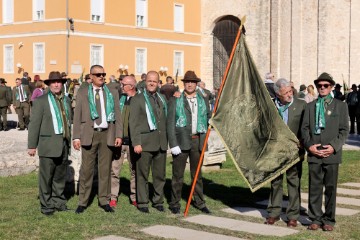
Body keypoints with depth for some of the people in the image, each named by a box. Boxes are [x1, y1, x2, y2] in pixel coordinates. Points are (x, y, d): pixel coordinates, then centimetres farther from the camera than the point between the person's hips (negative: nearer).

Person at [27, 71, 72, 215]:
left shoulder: (66, 100, 13)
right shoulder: (41, 101, -3)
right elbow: (34, 124, -5)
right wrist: (32, 145, -8)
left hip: (64, 144, 5)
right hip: (48, 144, -5)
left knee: (60, 176, 12)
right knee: (46, 176, -1)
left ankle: (58, 202, 23)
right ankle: (46, 205, 9)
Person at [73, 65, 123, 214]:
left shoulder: (112, 93, 10)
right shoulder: (82, 93, 6)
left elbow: (117, 115, 8)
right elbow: (77, 116, 3)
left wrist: (118, 135, -1)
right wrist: (76, 137, -4)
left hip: (107, 134, 2)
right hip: (89, 134, -1)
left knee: (105, 169, 7)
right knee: (86, 169, 1)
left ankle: (104, 200, 16)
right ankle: (83, 202, 10)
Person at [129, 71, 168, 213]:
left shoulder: (162, 98, 17)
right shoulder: (137, 99, 1)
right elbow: (133, 123, -4)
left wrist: (167, 140, 11)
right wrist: (136, 143, -12)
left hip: (161, 142, 5)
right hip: (145, 142, -4)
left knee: (160, 174, 8)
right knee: (142, 175, 0)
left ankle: (158, 201, 19)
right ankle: (142, 203, 9)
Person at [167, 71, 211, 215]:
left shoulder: (203, 100, 11)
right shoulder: (175, 101, 0)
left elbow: (209, 117, 19)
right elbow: (170, 124, -4)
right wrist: (173, 144, -11)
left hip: (197, 141, 3)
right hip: (181, 141, -3)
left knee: (197, 174, 14)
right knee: (178, 174, 2)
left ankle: (199, 202, 24)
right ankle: (175, 204, 12)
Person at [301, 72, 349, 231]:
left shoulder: (340, 106, 7)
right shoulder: (310, 106, 13)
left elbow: (344, 130, 2)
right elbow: (305, 128, 9)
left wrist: (334, 146, -10)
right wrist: (309, 145, -7)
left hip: (332, 154, -1)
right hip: (314, 153, 2)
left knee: (330, 187, 4)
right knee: (314, 187, 3)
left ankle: (329, 220, 13)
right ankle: (315, 218, 13)